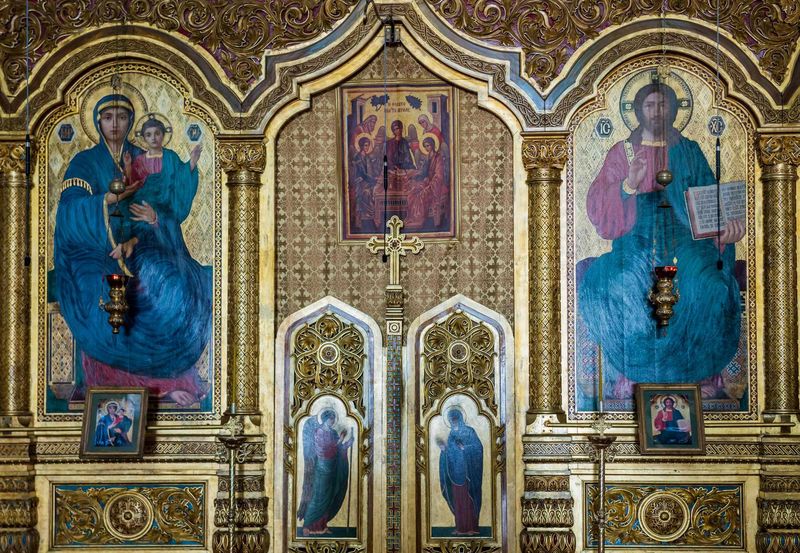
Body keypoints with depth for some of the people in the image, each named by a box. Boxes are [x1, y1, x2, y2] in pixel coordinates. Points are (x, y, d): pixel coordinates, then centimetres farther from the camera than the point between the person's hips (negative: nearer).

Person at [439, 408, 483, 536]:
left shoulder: (468, 431, -5)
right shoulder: (452, 433, 15)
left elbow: (478, 447, -12)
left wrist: (464, 448, -24)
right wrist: (444, 449, 2)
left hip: (466, 471, -7)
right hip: (455, 471, 7)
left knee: (467, 498, -6)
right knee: (457, 498, 5)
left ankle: (471, 527, -4)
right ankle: (460, 527, 9)